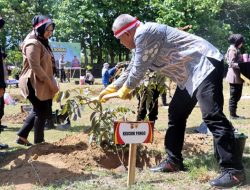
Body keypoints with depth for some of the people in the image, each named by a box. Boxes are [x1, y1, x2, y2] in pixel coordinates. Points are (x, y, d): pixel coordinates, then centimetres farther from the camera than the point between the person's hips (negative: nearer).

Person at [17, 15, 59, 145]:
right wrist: (51, 83, -21)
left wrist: (50, 83, 10)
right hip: (34, 83, -10)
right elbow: (35, 67, -23)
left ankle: (22, 136, 22)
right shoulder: (33, 44, -16)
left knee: (38, 110, 15)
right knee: (42, 111, -2)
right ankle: (38, 141, 11)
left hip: (41, 83, 10)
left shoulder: (42, 42, 16)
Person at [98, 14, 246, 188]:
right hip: (190, 74, 11)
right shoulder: (141, 40, 16)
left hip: (205, 65, -11)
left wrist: (125, 90, 6)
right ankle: (173, 161, 21)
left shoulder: (144, 33, -16)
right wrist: (111, 88, 34)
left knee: (212, 116, -20)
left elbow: (139, 70, -12)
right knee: (176, 114, 13)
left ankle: (234, 171, -20)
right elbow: (131, 71, 29)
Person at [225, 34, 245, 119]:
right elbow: (231, 64, -20)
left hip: (238, 76, 10)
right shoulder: (232, 50, -13)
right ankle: (232, 114, 2)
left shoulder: (236, 49, 18)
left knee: (237, 96, 13)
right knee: (234, 96, -4)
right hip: (234, 76, -10)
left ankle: (233, 114, 20)